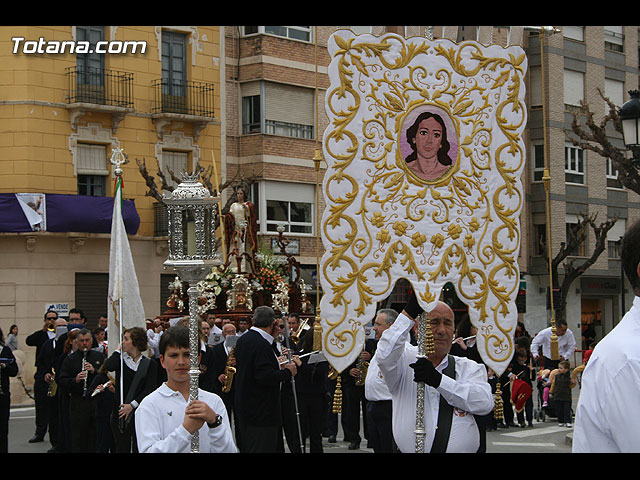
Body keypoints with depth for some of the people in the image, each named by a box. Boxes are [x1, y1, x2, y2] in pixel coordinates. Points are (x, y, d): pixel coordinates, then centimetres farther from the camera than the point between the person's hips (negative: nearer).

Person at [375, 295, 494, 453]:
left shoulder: (468, 367, 13)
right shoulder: (406, 359, 10)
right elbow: (385, 355, -11)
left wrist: (438, 380, -12)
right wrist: (408, 313, -14)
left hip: (462, 449, 0)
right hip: (409, 449, 0)